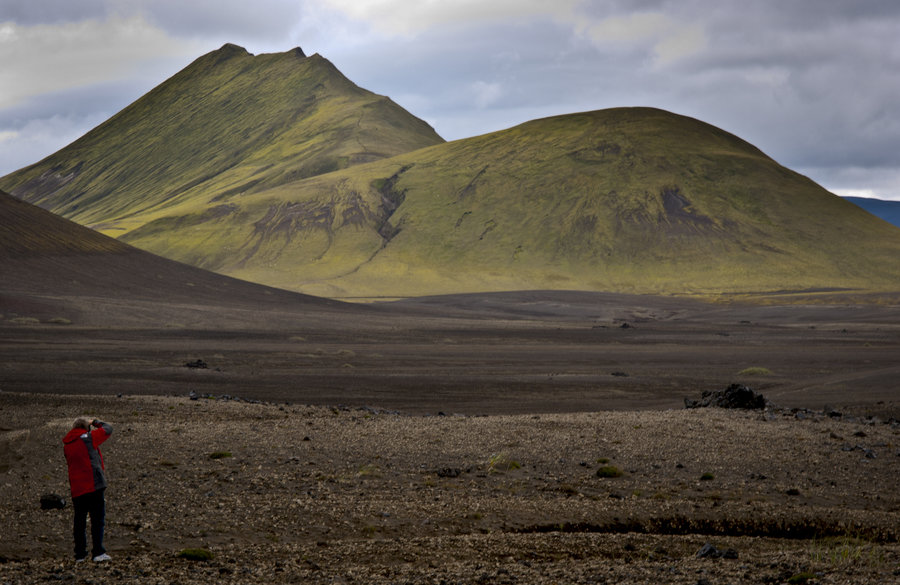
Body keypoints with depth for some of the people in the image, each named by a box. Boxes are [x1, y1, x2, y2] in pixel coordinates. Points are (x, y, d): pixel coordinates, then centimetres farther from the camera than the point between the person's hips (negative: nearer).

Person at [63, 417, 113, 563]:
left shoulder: (66, 445, 13)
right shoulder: (88, 437, -4)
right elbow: (108, 429, 7)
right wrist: (95, 422, 20)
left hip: (76, 489, 5)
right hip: (93, 485, -5)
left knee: (79, 521, 11)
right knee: (98, 519, -2)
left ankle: (80, 554, 12)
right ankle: (98, 553, -9)